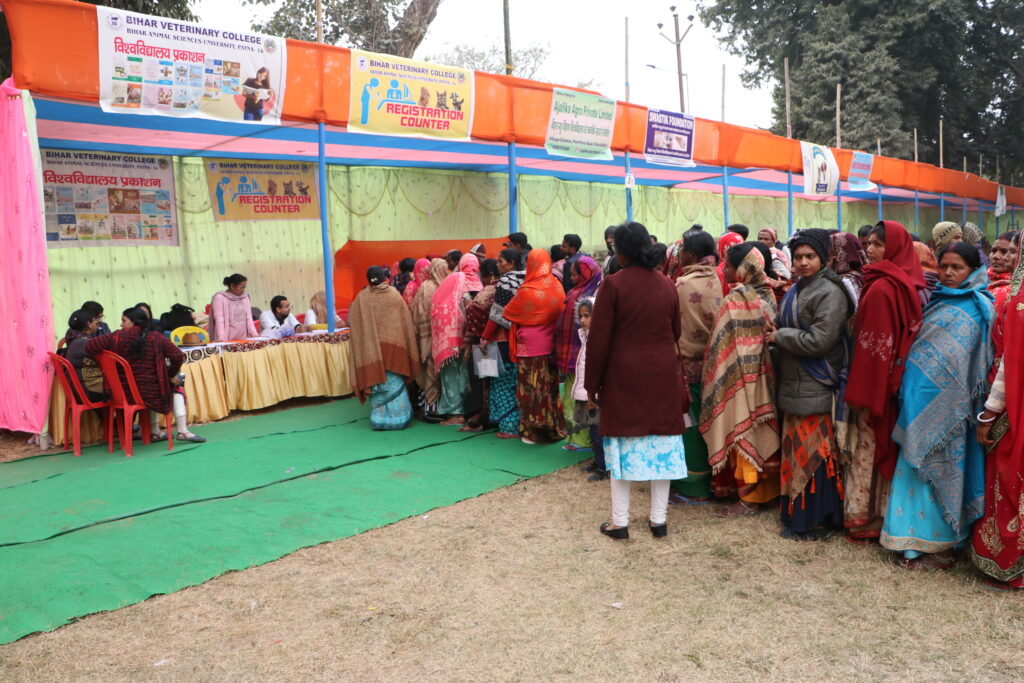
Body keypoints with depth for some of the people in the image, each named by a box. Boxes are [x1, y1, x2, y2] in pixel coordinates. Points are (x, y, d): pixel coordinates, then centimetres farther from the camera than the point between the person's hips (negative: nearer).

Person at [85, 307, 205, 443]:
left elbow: (89, 347, -10)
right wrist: (172, 375, 6)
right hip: (149, 393, -3)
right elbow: (178, 356, -11)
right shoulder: (155, 338, -7)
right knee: (175, 388, 27)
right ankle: (182, 431, 16)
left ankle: (155, 431, 37)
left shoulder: (117, 337, -5)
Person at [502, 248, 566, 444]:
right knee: (550, 386, 15)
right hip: (550, 345, 5)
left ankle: (534, 431, 12)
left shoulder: (527, 291, -16)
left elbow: (508, 313, -2)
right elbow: (561, 313, 3)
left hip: (529, 346, -5)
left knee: (531, 387, 5)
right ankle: (555, 428, 23)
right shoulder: (557, 287, -4)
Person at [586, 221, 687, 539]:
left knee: (624, 448, 5)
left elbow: (599, 340, -10)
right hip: (663, 377, 4)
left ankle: (619, 522, 12)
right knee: (661, 444, 10)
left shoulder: (613, 284, -11)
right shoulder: (666, 284, 3)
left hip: (623, 376, -3)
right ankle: (659, 519, 19)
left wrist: (592, 384, -2)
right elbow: (676, 332, 11)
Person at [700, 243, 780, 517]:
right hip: (762, 377, 8)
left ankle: (746, 499, 9)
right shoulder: (766, 295, 4)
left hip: (738, 378, -8)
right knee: (757, 432, 16)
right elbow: (769, 334, 9)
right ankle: (761, 490, 27)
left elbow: (726, 347, -16)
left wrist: (717, 381, -7)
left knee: (741, 431, 1)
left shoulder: (735, 300, -18)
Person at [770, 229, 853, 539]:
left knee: (812, 452, -2)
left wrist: (779, 336, -11)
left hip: (816, 387, -8)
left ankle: (815, 521, 9)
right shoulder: (797, 289, 14)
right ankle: (797, 512, 25)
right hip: (794, 383, 9)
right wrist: (779, 336, 3)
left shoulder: (830, 292, -13)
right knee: (797, 449, 14)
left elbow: (819, 340, -22)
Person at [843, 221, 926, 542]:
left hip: (874, 379, -8)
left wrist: (861, 393, -17)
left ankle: (862, 518, 13)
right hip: (893, 379, 8)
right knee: (885, 443, 16)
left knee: (866, 446, 2)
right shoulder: (905, 283, 6)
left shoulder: (881, 288, -20)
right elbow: (901, 335, 11)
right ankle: (882, 513, 28)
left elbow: (873, 345, -21)